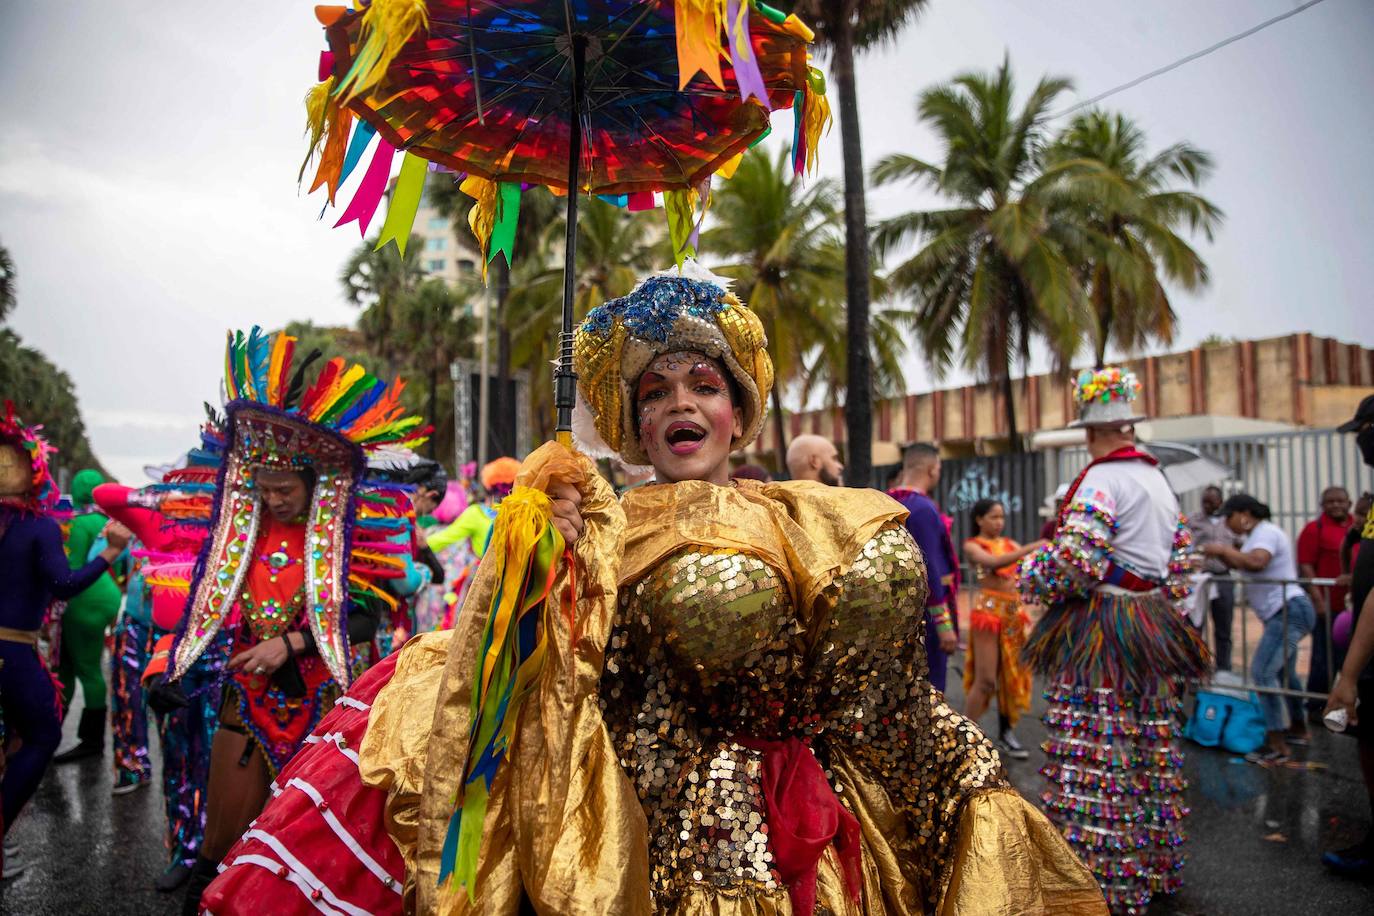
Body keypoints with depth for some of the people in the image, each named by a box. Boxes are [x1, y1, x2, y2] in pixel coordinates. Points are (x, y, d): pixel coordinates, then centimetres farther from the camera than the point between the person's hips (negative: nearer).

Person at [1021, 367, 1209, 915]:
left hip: (1098, 630, -9)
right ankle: (1155, 866, 27)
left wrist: (1030, 573, -4)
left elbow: (1074, 560, -22)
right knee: (1150, 752, 16)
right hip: (1153, 629, 9)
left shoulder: (1101, 479, -13)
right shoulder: (1159, 479, 14)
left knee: (1095, 762, -4)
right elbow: (1180, 561, 19)